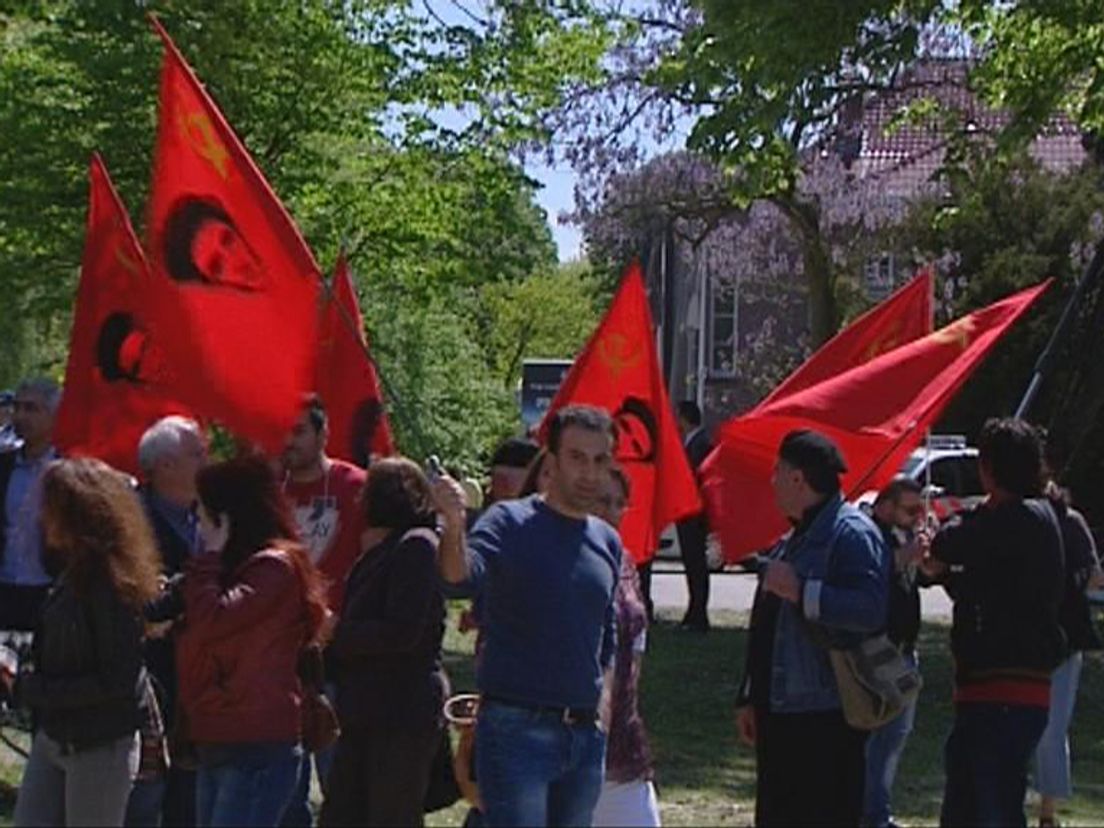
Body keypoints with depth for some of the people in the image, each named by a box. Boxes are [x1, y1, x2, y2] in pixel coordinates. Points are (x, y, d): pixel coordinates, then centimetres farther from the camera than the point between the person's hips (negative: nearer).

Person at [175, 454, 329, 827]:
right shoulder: (240, 566, 19)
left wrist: (210, 555, -10)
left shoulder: (275, 566, -11)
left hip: (257, 747, -10)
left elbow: (212, 619, -22)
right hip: (219, 743, 10)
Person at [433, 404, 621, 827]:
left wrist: (603, 708, 15)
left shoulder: (608, 543, 13)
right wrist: (454, 528, -43)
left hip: (584, 734, 6)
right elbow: (462, 577, -24)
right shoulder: (510, 522, -5)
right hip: (516, 729, -6)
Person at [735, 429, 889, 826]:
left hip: (828, 718, -10)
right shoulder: (796, 538, 19)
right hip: (780, 712, 10)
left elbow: (870, 610, -27)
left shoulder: (852, 533, -12)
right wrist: (750, 698, 25)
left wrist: (800, 592, -25)